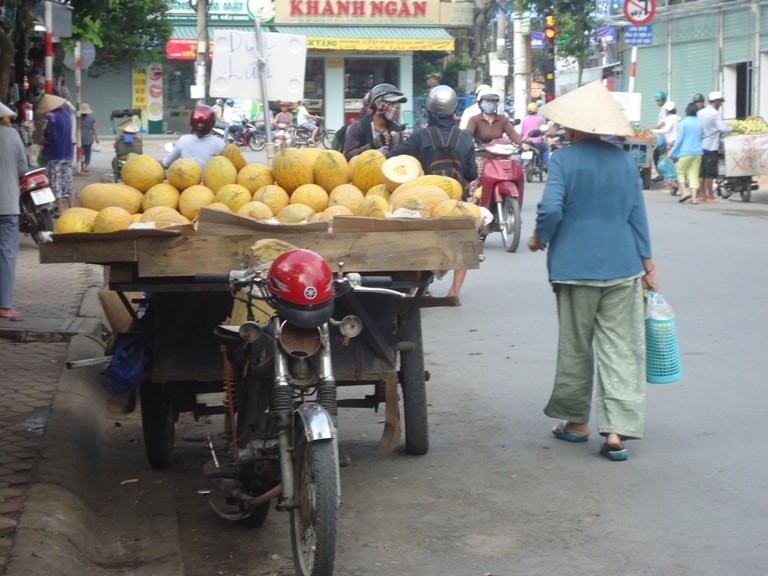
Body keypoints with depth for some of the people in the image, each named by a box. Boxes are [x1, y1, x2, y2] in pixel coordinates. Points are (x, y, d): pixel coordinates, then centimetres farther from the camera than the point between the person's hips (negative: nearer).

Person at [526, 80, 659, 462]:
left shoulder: (563, 161, -7)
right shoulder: (624, 160, 5)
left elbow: (551, 209, -15)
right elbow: (637, 213, 6)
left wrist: (539, 239, 5)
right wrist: (646, 263, 12)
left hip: (576, 267, -2)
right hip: (623, 266, 2)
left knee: (576, 346, 11)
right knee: (621, 348, 2)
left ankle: (576, 421, 22)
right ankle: (617, 431, -4)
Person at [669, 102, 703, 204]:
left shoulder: (685, 122, -6)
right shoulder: (700, 124, 8)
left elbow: (679, 139, -7)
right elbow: (702, 138, 17)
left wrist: (672, 152, 0)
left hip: (686, 152, -5)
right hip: (698, 152, 5)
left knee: (680, 171, 9)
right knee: (694, 174, 5)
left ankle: (685, 191, -9)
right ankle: (694, 197, -2)